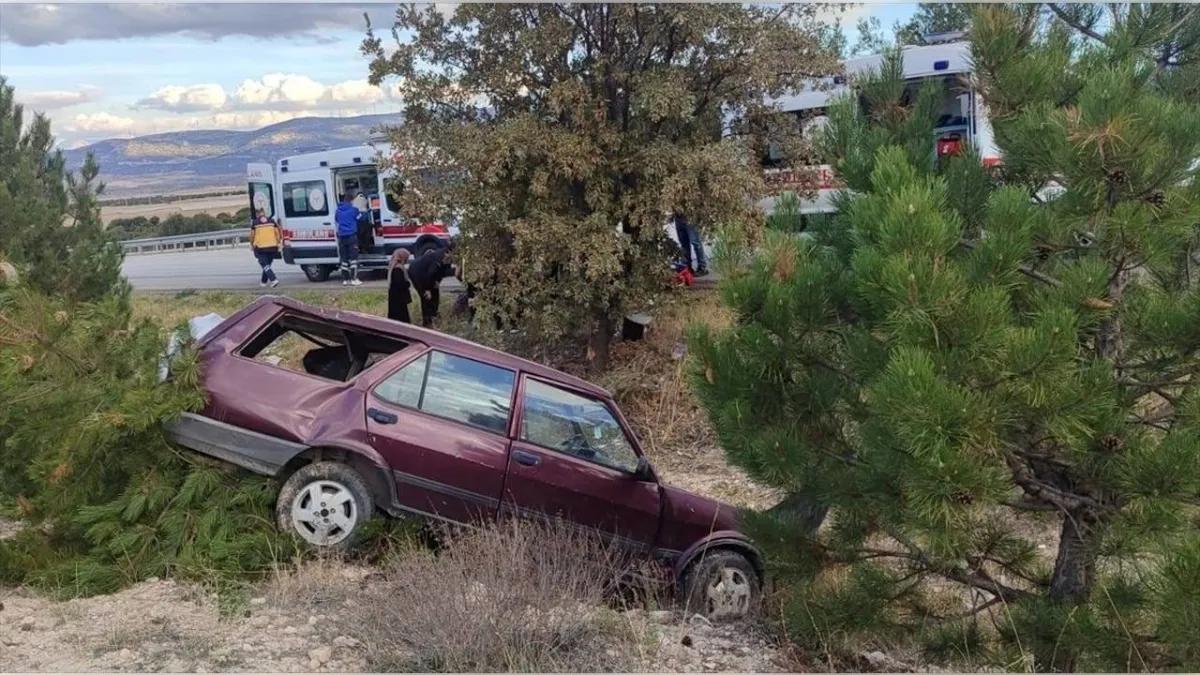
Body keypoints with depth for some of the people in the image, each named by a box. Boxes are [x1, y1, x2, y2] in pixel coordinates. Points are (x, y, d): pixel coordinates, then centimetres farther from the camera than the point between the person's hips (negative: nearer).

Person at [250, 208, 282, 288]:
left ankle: (274, 279, -21)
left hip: (260, 247, -3)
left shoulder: (255, 223, 0)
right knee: (267, 264, 18)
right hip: (272, 247, 3)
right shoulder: (272, 221, 6)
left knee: (265, 265, -2)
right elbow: (277, 233, 6)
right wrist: (277, 243, 19)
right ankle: (263, 281, 27)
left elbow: (252, 236, 6)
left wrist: (252, 245, 22)